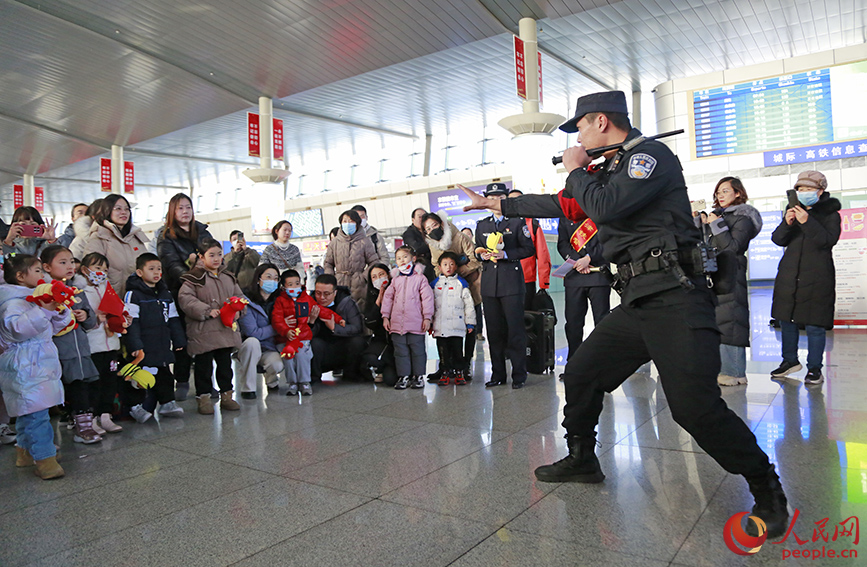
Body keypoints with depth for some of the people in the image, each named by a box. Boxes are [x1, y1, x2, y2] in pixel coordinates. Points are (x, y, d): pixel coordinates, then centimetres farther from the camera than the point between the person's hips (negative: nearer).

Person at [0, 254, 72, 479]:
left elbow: (52, 329, 24)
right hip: (25, 367, -10)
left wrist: (60, 312, 7)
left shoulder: (34, 298, 17)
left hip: (37, 365, 10)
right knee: (35, 413, -10)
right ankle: (45, 460, -9)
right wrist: (44, 311, -36)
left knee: (28, 412, 19)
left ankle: (26, 451, 31)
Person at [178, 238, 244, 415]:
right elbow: (185, 299, -14)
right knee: (203, 365, 3)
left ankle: (226, 395, 24)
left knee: (225, 364, 13)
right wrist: (207, 311, -19)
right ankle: (203, 398, 15)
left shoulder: (228, 277, 13)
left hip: (227, 329, 5)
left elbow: (239, 296, 18)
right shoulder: (194, 278, -6)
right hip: (203, 331, -5)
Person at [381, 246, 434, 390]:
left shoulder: (420, 278, 0)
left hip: (416, 323, -4)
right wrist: (385, 316, 8)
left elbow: (427, 298, -3)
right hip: (397, 323, 4)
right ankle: (403, 376, 16)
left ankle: (418, 376, 16)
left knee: (417, 350, 4)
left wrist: (427, 317, -7)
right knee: (400, 351, 7)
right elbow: (388, 298, 14)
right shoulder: (395, 279, 12)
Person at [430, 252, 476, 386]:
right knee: (443, 350, 6)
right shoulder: (435, 284, 11)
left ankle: (459, 372, 14)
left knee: (457, 350, 2)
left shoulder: (461, 283, 4)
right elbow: (430, 304, 14)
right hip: (440, 327, 2)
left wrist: (470, 322, 0)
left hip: (457, 326, -2)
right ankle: (446, 373, 16)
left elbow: (469, 303, 3)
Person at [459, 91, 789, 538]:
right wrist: (492, 203, 31)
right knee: (581, 374, 11)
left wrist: (576, 169, -1)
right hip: (638, 301, 9)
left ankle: (767, 493, 6)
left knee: (694, 406, -16)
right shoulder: (608, 172, 21)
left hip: (675, 297, -9)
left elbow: (606, 206, -21)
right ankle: (581, 461, 30)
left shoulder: (650, 154, -6)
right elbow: (561, 205, 27)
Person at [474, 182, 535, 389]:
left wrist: (506, 254, -12)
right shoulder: (481, 225, 17)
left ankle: (519, 374, 4)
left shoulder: (517, 221, 5)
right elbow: (477, 249, 23)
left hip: (512, 282, -4)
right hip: (489, 284, 4)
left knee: (515, 329, -4)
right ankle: (498, 374, 15)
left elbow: (529, 248, 0)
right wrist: (483, 255, 1)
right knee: (494, 330, 6)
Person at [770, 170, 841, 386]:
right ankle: (790, 360, 24)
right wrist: (786, 223, -14)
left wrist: (807, 222, -24)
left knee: (814, 325, -4)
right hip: (788, 275, 4)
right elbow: (778, 239, 5)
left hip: (817, 278, -4)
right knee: (786, 320, 9)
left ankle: (814, 368, 5)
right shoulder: (793, 211, 12)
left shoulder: (830, 214, 1)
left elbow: (828, 240, -14)